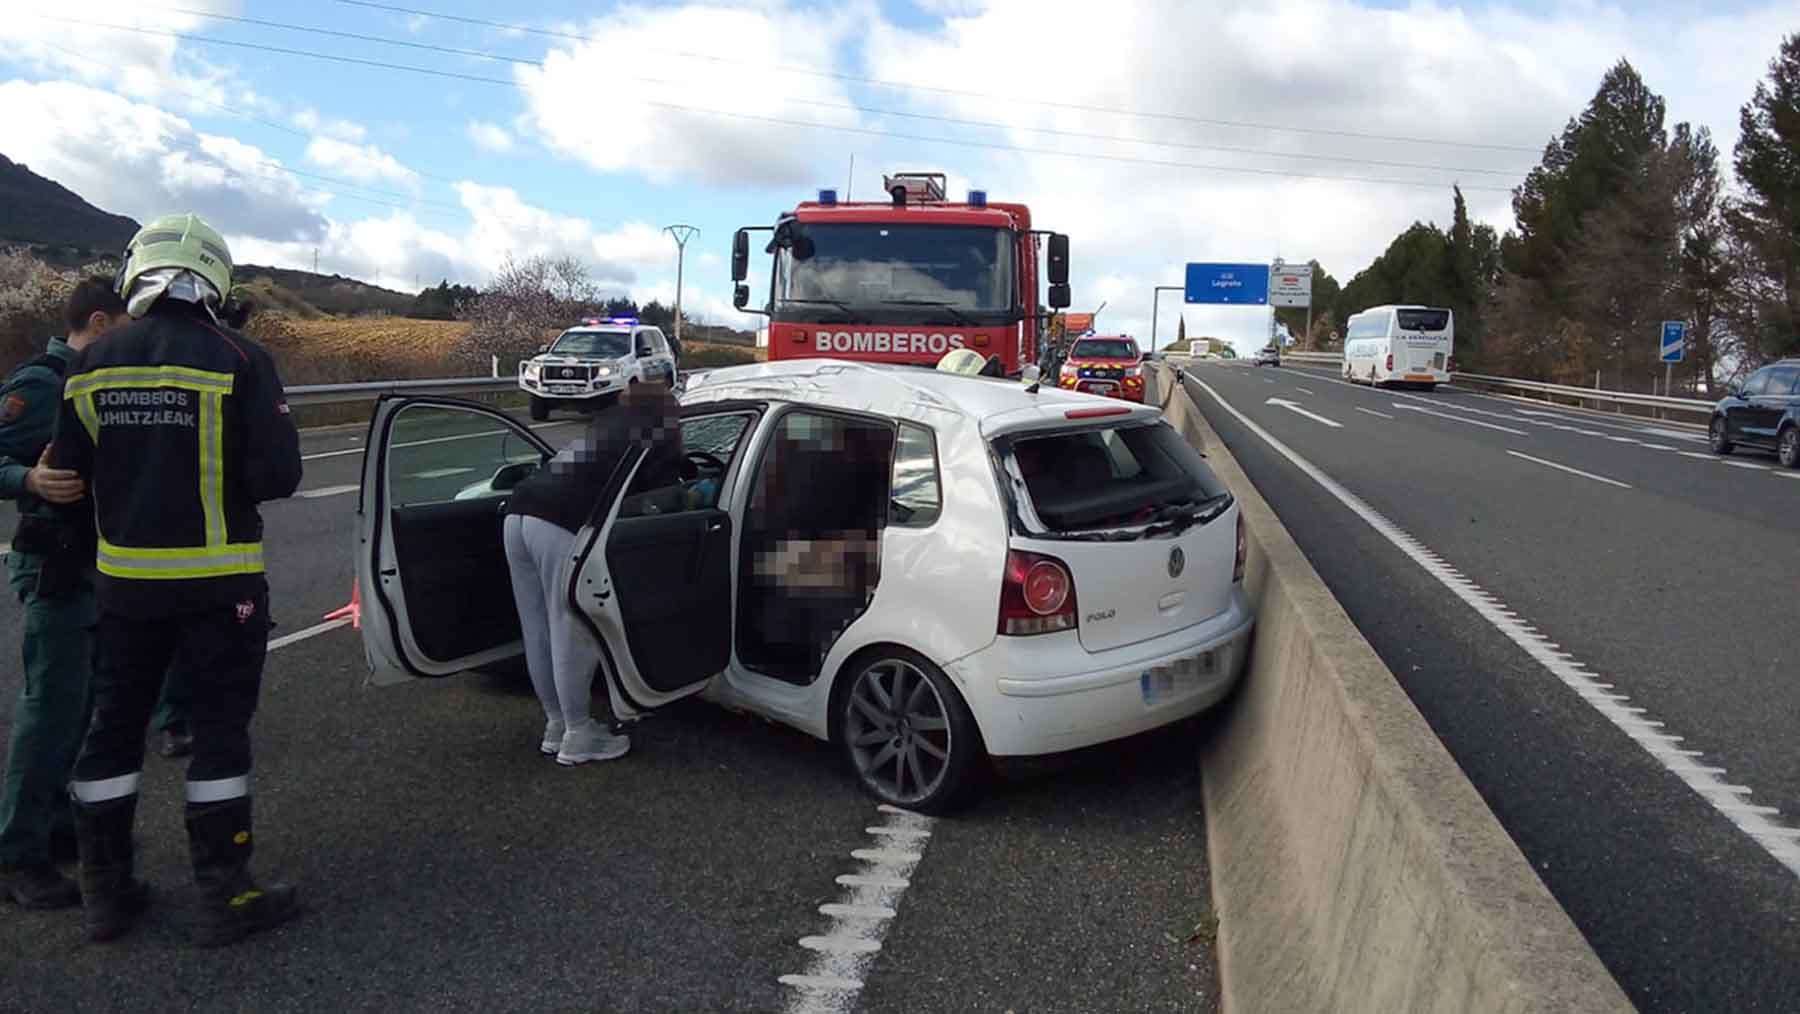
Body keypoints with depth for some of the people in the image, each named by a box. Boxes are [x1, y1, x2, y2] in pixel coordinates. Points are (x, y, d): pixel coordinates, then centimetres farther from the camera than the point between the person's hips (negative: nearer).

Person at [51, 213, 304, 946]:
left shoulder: (93, 364, 0)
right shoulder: (236, 360, -13)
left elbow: (66, 471, 2)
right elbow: (276, 476, -16)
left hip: (124, 579, 4)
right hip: (218, 582, -4)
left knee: (113, 727, 16)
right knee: (220, 731, 4)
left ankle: (105, 891, 25)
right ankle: (223, 897, 10)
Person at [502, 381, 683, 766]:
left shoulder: (605, 427, 31)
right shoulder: (657, 437, 11)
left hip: (519, 513, 8)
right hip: (561, 527, -8)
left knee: (539, 633, 16)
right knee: (572, 634, 3)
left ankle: (557, 724, 29)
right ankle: (579, 737, 14)